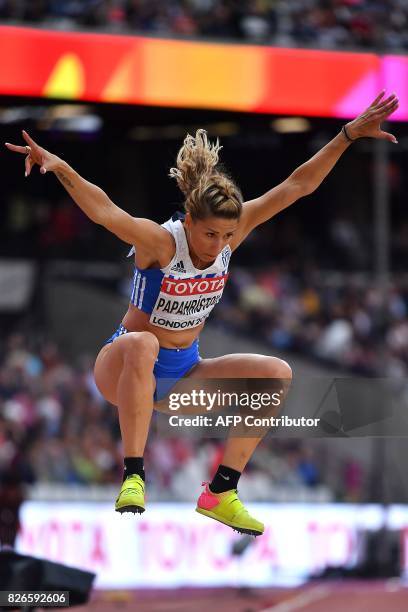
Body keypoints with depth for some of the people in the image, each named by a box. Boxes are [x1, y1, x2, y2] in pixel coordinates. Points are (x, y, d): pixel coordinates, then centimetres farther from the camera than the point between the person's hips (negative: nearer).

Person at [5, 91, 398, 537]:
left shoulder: (230, 232, -9)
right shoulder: (159, 242, -25)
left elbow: (298, 185, -9)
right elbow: (103, 211, -43)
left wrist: (349, 135, -14)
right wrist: (59, 168, -60)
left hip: (184, 374, 6)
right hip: (122, 367, -6)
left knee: (277, 374, -11)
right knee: (143, 345, -41)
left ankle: (220, 493, -8)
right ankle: (133, 477, -39)